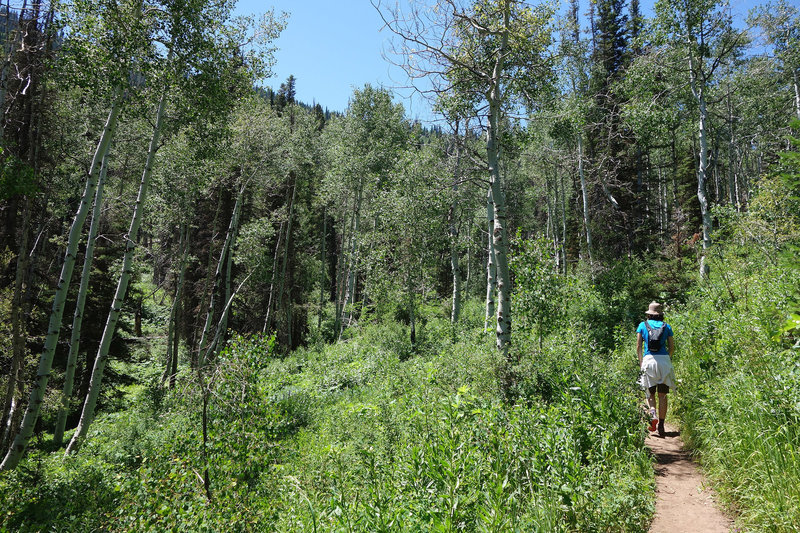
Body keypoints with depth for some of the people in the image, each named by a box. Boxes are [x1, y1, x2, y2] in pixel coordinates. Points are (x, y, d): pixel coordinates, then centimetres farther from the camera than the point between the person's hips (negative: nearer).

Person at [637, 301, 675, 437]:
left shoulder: (643, 325, 9)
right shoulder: (666, 326, 11)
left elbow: (639, 347, 5)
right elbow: (672, 348, 11)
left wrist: (641, 363, 12)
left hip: (649, 359, -1)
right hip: (664, 360, 1)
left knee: (650, 394, 8)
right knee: (662, 395, 6)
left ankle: (652, 415, -18)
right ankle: (661, 424, 3)